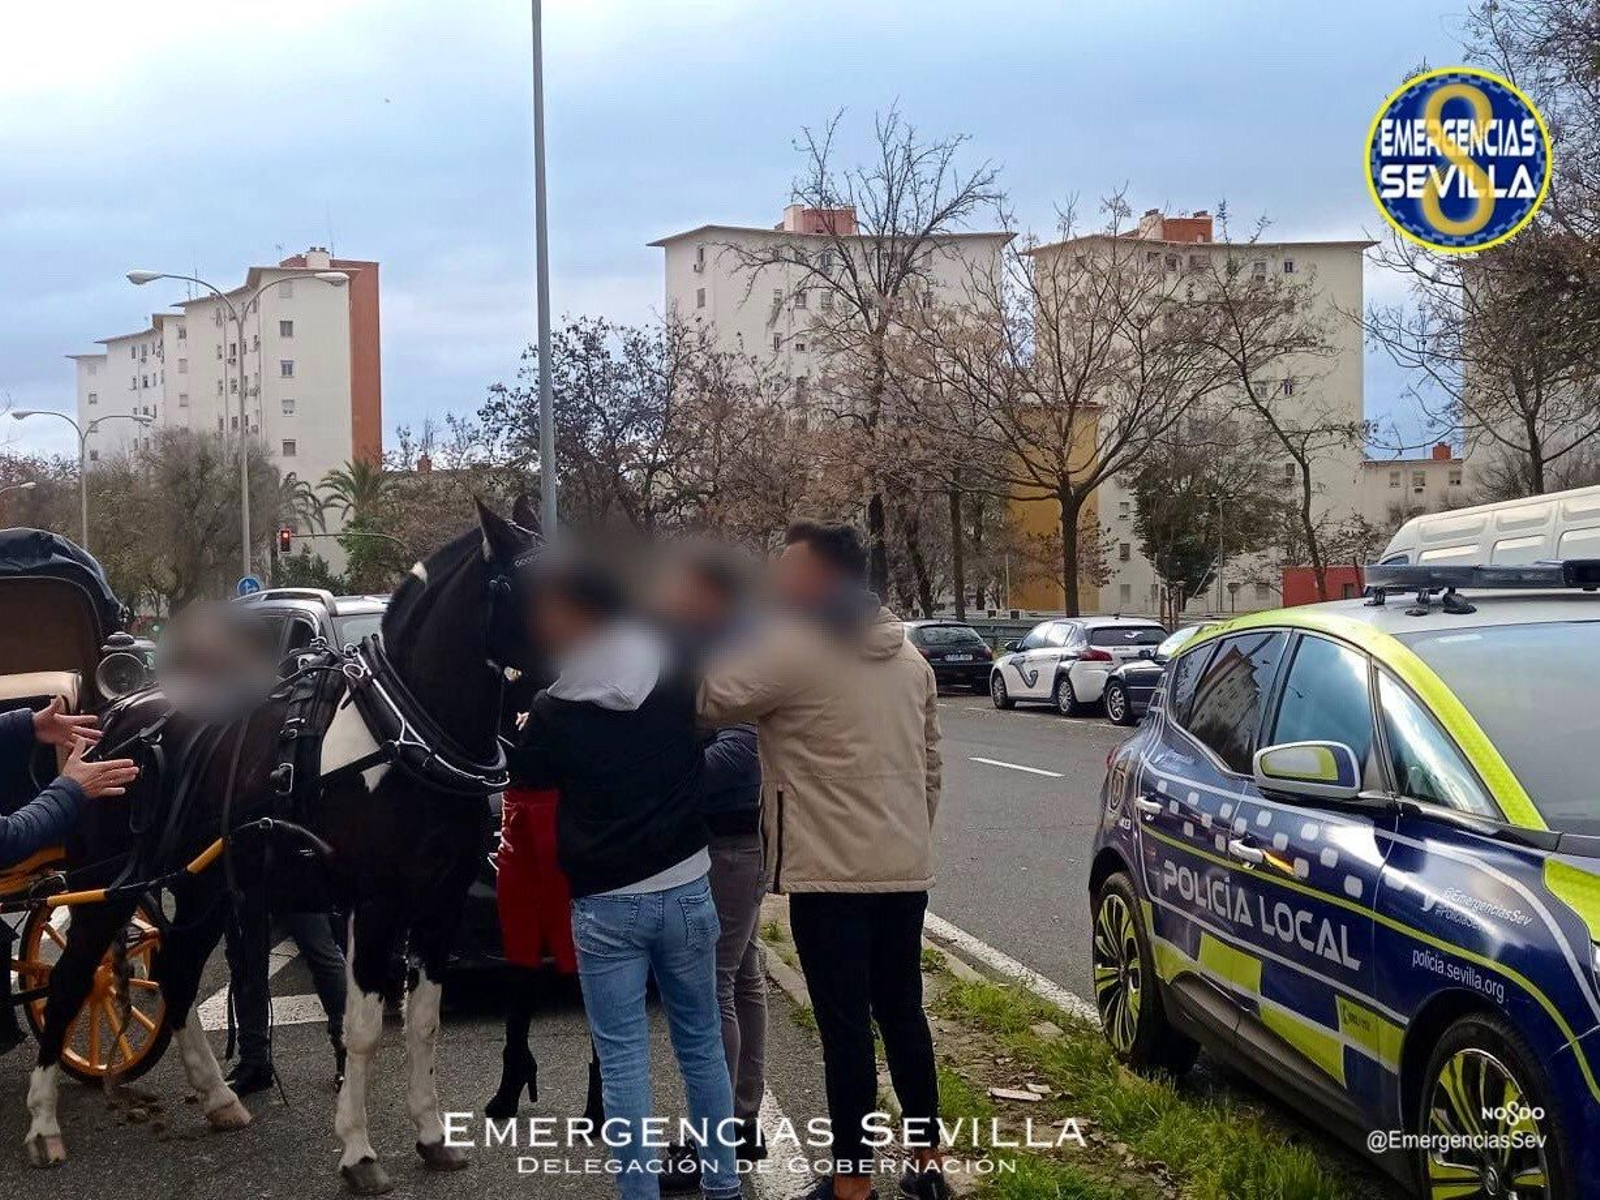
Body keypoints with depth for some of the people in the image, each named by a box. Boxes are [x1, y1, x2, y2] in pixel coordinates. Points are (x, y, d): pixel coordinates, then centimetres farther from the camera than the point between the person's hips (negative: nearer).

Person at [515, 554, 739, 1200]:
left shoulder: (554, 710, -12)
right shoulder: (679, 677, -5)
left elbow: (529, 777, 6)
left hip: (606, 905, -3)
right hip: (687, 890, 3)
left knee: (623, 1061, 5)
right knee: (702, 1044, 16)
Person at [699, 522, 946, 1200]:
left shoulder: (794, 648, -12)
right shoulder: (908, 655, 13)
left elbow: (712, 700, -13)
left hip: (832, 872, -7)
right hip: (905, 869, 7)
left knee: (846, 1029, -2)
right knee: (903, 1014, 15)